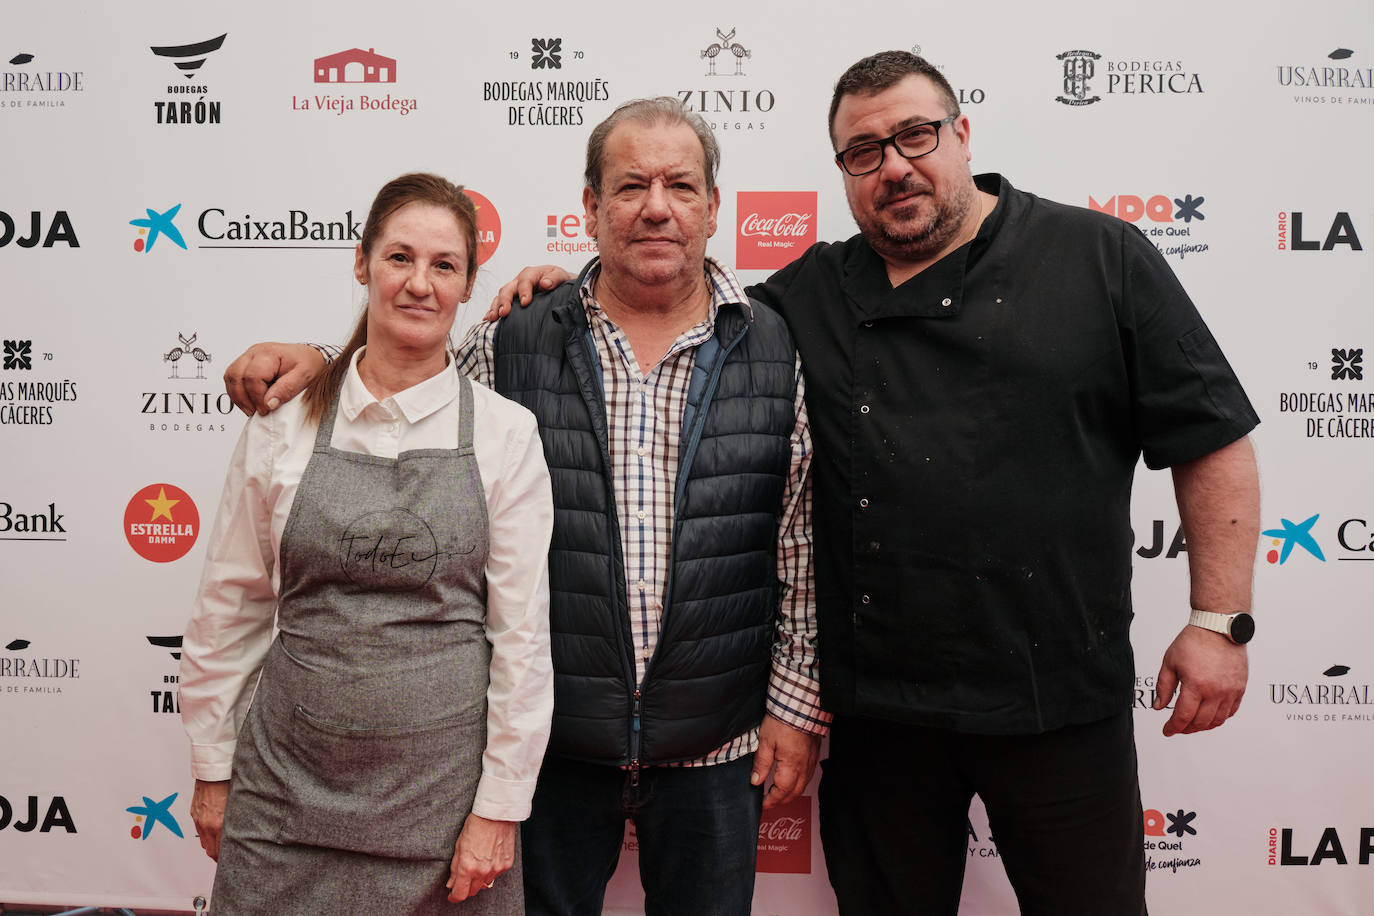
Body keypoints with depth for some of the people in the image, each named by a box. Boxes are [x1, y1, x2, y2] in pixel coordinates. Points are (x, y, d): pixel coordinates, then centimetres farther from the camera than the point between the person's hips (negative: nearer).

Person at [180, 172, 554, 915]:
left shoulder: (505, 432, -6)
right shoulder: (284, 422, -1)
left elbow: (523, 631, -5)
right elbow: (229, 606, 6)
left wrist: (499, 808, -6)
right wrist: (212, 769, 8)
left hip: (442, 778, -1)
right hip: (291, 776, 2)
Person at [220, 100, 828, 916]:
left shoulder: (781, 355, -3)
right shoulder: (512, 346, -3)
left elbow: (805, 549, -1)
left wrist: (798, 705, -1)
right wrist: (318, 362, -5)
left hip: (714, 747, 1)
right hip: (549, 739, 0)